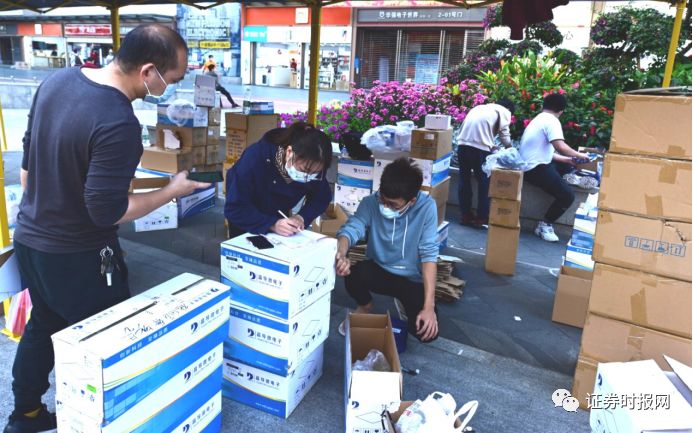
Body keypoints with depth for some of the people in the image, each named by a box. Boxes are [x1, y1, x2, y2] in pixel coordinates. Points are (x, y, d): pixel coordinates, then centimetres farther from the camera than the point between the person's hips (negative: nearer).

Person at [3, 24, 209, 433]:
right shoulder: (119, 123, -30)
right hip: (77, 256, -8)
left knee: (42, 325, 27)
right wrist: (172, 191, -14)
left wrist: (41, 208, 20)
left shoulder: (58, 79, -3)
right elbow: (107, 212, -25)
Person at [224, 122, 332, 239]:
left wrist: (302, 217, -30)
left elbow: (322, 197, -13)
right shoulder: (255, 158, -38)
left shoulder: (312, 166, -28)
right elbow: (234, 208, -37)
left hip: (278, 215, 3)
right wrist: (271, 224, -47)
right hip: (247, 215, -3)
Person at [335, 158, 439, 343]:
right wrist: (341, 254, -52)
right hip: (379, 270, 1)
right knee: (354, 274, -33)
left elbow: (429, 253, -21)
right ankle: (365, 306, 5)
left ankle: (404, 303, 15)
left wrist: (429, 306, -25)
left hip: (413, 279, -1)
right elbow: (351, 229, -27)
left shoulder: (426, 207, -20)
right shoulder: (371, 202, -16)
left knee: (427, 331, -21)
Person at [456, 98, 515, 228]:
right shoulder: (505, 112, 12)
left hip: (463, 143, 5)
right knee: (484, 182, 8)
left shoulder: (481, 107, 30)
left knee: (465, 180, 14)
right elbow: (504, 137, 10)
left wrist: (492, 147, 37)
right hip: (480, 146, -5)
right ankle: (481, 218, 14)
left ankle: (466, 216, 21)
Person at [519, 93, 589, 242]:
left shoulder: (538, 119, 20)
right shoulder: (552, 120, -10)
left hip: (529, 166, 10)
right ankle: (545, 225, 2)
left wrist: (565, 159, 25)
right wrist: (579, 155, -6)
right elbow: (561, 147, -22)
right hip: (537, 168, -10)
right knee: (567, 196, -10)